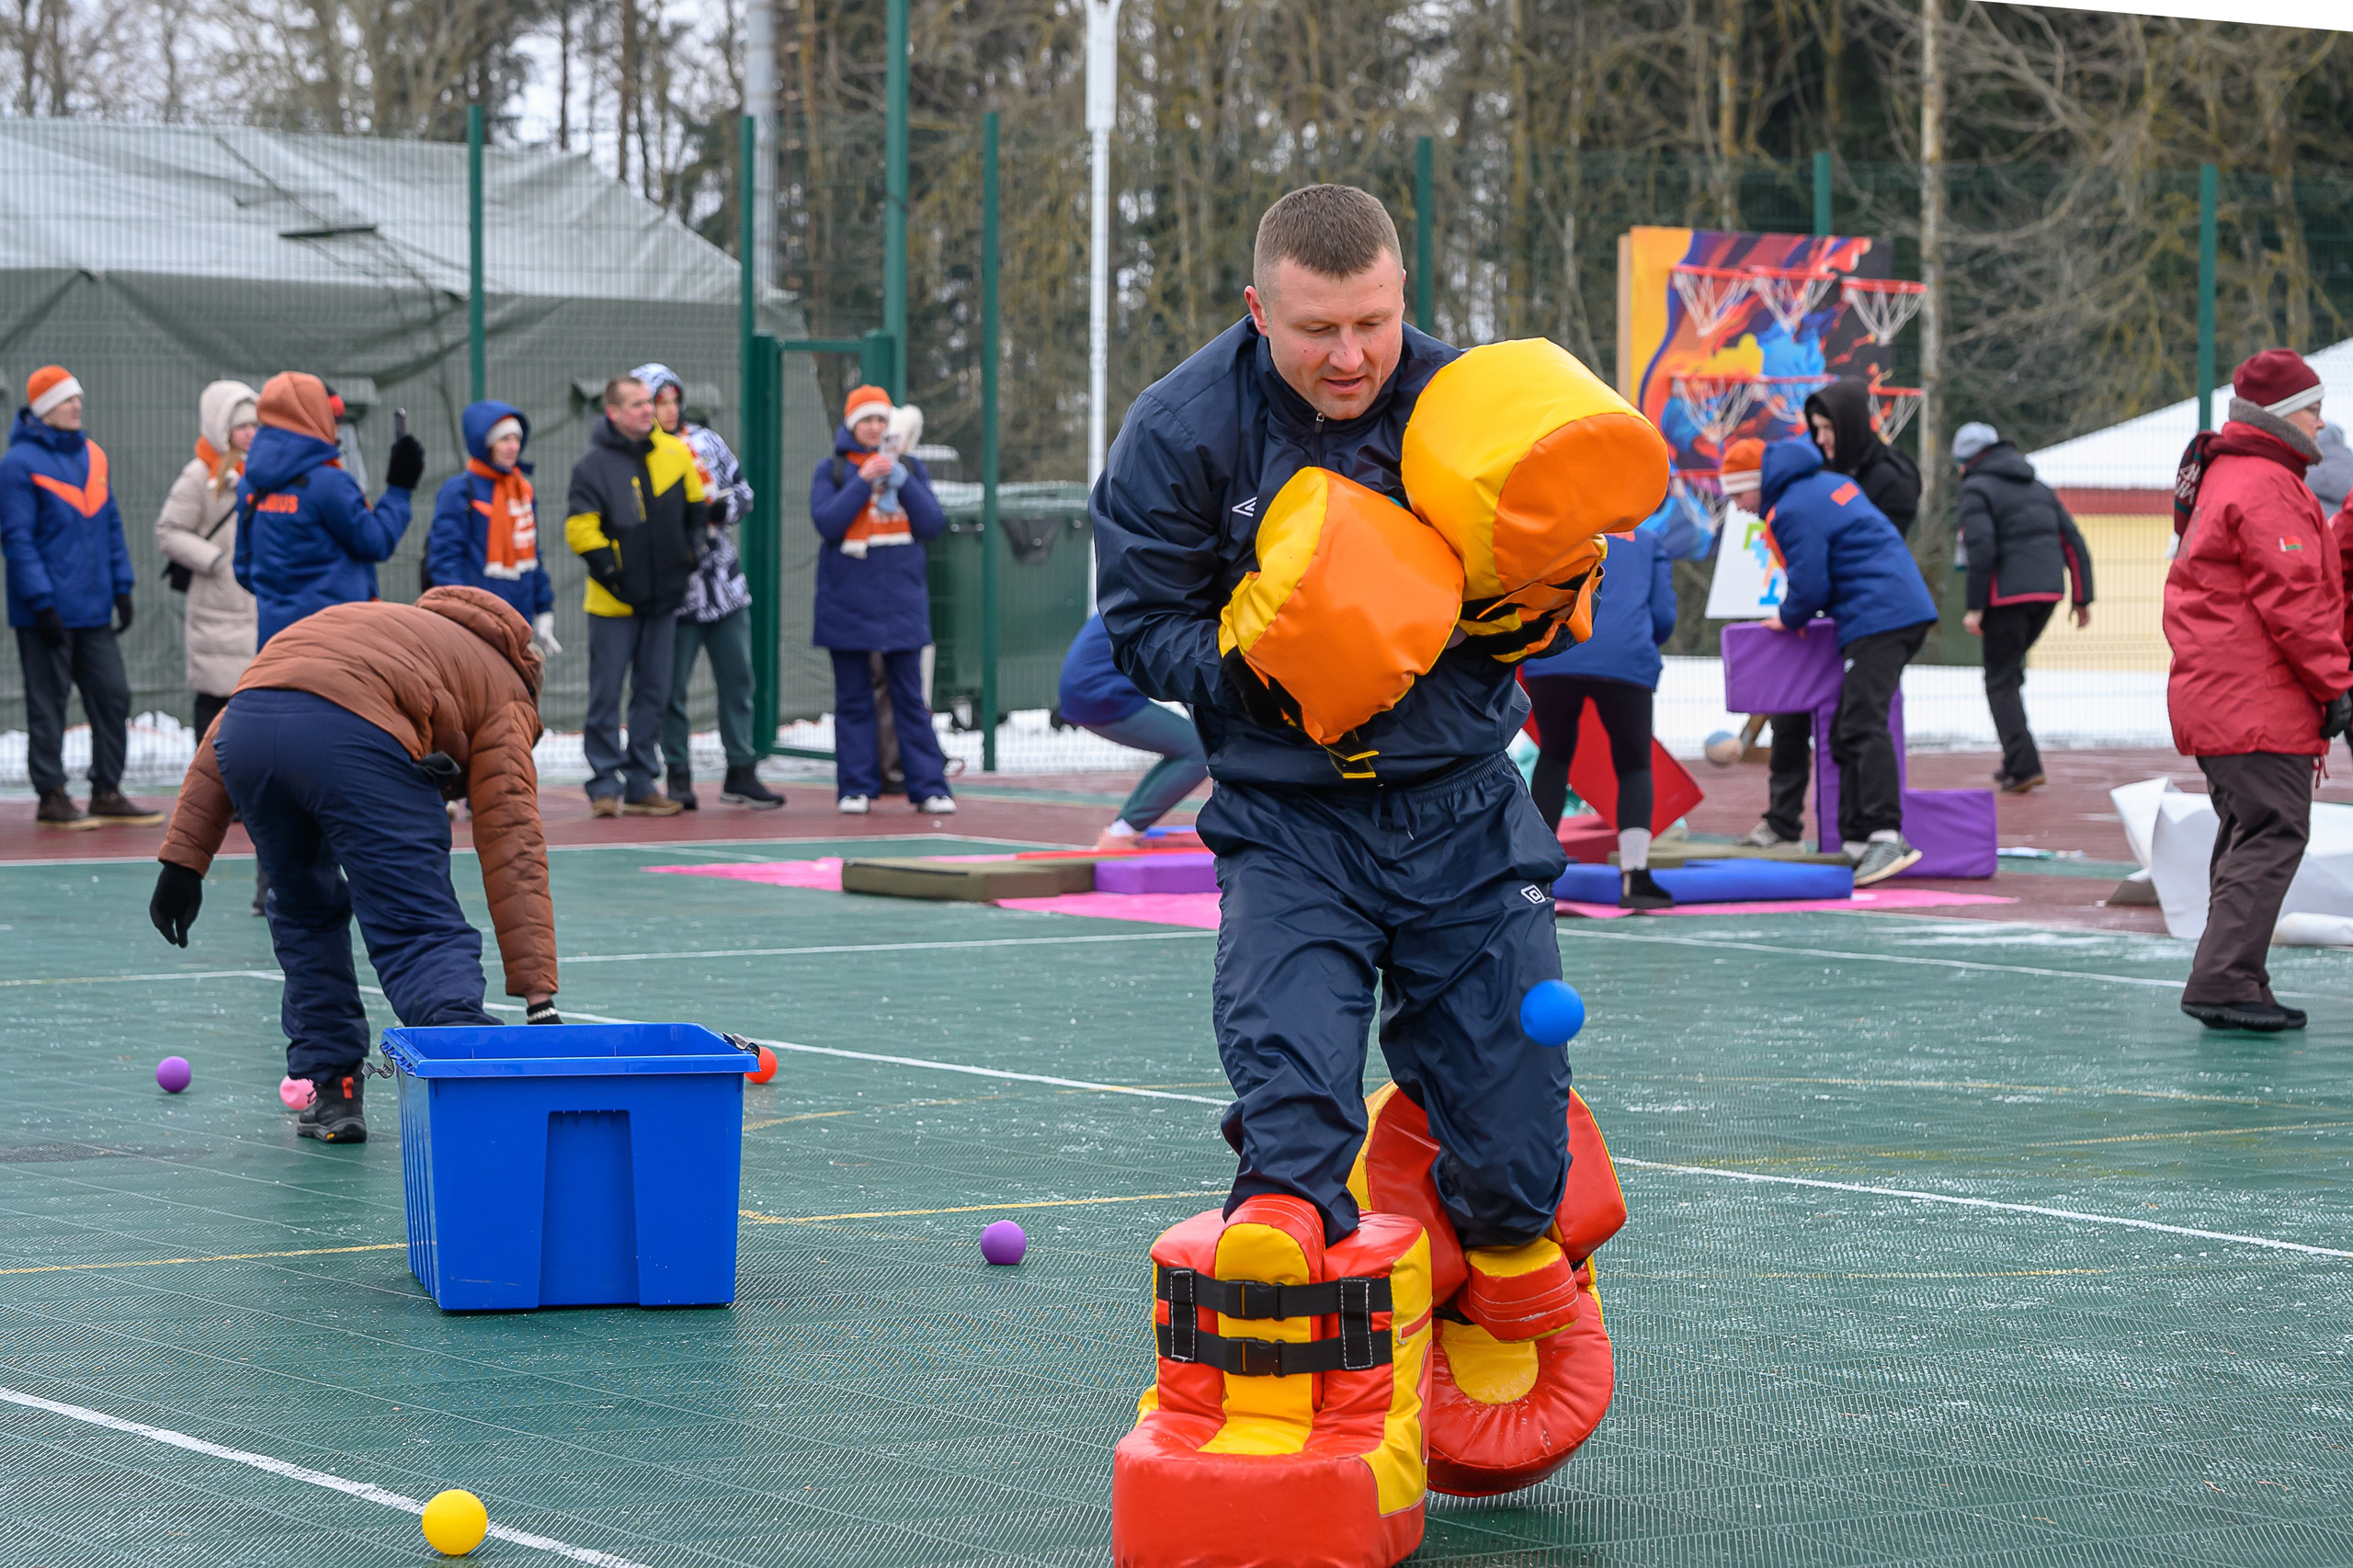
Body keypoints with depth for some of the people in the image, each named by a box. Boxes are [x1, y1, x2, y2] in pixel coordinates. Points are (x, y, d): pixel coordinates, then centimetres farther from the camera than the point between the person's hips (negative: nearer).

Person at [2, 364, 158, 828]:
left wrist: (121, 588, 10)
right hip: (48, 614, -6)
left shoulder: (93, 455, 12)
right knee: (47, 703, 0)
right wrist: (42, 602, -16)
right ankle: (52, 797, 6)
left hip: (94, 611, 6)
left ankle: (107, 792, 12)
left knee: (113, 695, 4)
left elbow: (112, 525, 17)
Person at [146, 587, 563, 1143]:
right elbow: (513, 847, 12)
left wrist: (184, 857, 25)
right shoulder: (505, 696, 26)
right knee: (423, 931, -3)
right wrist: (539, 996, 7)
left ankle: (327, 1088, 22)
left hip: (245, 722, 5)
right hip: (356, 737, -5)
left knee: (304, 910, 26)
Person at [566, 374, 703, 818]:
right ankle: (605, 784, 3)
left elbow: (695, 504, 18)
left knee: (653, 694, 8)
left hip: (662, 598, 5)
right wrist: (613, 573, -15)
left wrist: (687, 555, 9)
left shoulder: (674, 452, 4)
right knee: (606, 694, -3)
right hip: (614, 602, -5)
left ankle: (640, 784, 15)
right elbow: (580, 530, -12)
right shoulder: (593, 465, -9)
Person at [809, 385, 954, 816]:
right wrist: (863, 482, -15)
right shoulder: (831, 470, 5)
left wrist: (902, 482, -11)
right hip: (847, 600, -1)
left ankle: (929, 787, 2)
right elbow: (827, 523, -10)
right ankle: (856, 788, 6)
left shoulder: (910, 468, 10)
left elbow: (932, 525, 0)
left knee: (910, 698, 0)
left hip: (901, 600, 1)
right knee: (853, 699, 2)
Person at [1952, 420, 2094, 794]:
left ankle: (2023, 766, -10)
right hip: (2048, 591, 7)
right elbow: (2073, 543, 15)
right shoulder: (2037, 488, 19)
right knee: (2011, 668, 20)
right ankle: (2016, 756, 15)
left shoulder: (1977, 489, -3)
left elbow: (1981, 549, -16)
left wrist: (1975, 607, -15)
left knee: (2000, 681, 1)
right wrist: (2082, 598, 16)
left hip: (2007, 595, -7)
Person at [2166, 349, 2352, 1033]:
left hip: (2215, 697, 11)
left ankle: (2234, 985, 16)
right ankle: (2223, 980, -16)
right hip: (2260, 703, -11)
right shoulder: (2265, 488, -14)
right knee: (2272, 835, -11)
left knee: (2249, 836, 14)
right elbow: (2293, 598, -19)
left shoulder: (2222, 478, 20)